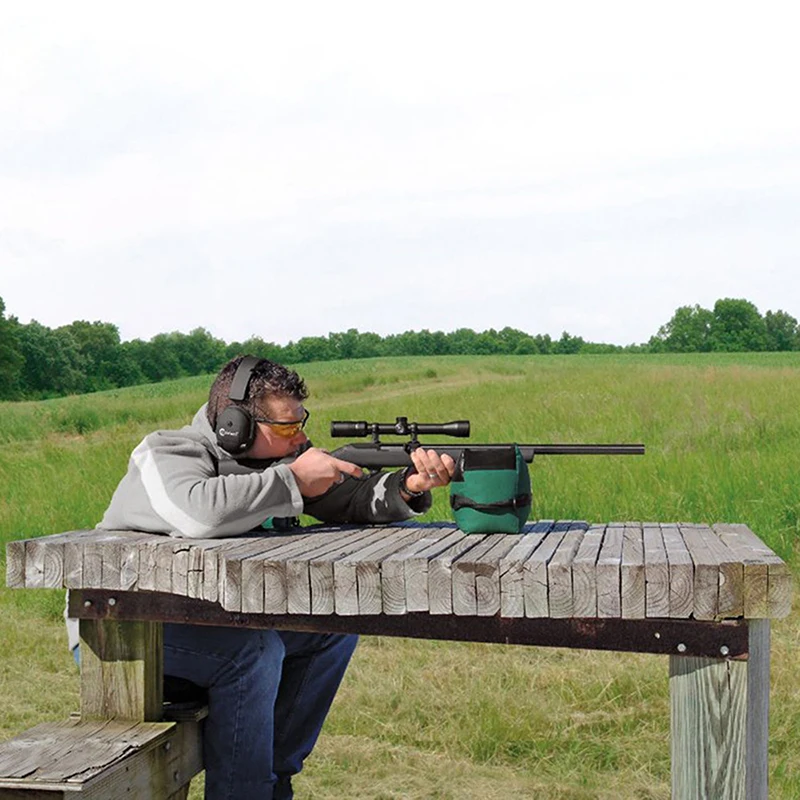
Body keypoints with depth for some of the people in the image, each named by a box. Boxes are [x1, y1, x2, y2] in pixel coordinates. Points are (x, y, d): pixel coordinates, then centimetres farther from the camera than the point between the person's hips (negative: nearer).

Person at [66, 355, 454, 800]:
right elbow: (199, 513, -45)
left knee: (334, 627, 1)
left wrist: (408, 486, -26)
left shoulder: (281, 456, -1)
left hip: (214, 621, 8)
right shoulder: (166, 457, -22)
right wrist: (293, 480, -34)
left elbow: (355, 499, -4)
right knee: (256, 650, -30)